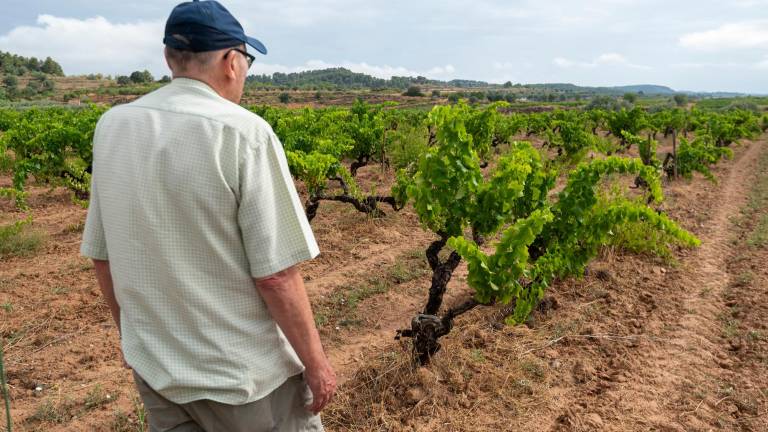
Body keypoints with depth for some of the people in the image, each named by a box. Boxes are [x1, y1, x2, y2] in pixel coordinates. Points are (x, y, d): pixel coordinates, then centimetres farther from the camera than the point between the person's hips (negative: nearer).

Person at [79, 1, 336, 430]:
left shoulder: (112, 128, -3)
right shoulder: (244, 133, -21)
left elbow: (102, 257, 5)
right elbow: (276, 274, -21)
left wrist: (137, 336, 19)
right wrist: (316, 363, -8)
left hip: (155, 366, 6)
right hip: (242, 373, -5)